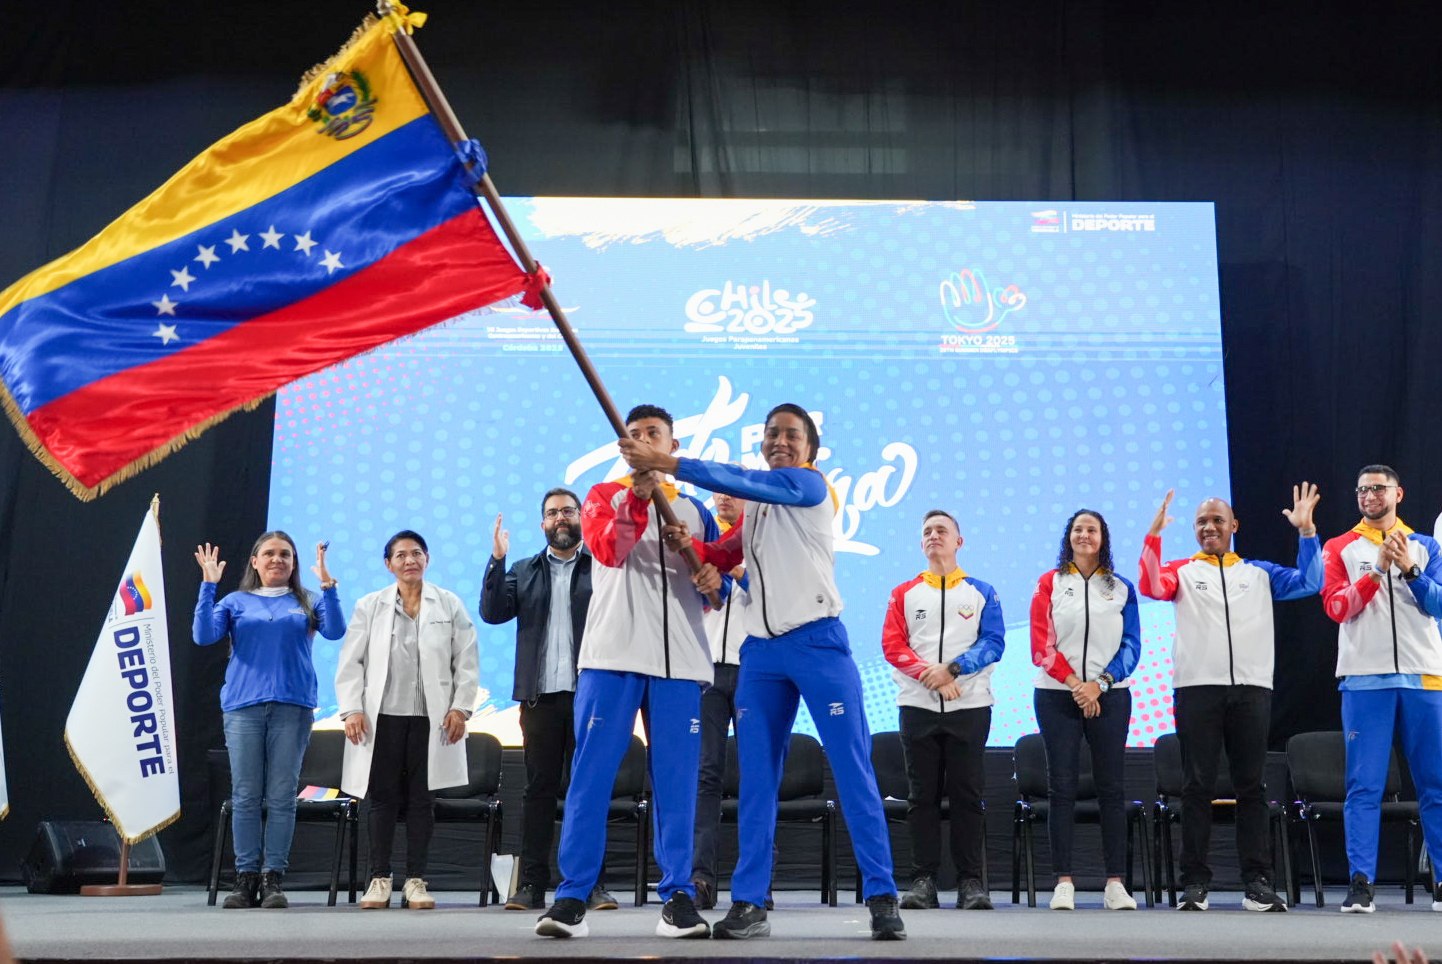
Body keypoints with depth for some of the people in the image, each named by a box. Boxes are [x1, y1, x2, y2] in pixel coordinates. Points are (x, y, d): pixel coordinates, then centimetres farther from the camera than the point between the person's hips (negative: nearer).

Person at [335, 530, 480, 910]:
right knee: (383, 798, 2)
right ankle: (380, 879, 10)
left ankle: (416, 881, 9)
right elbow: (351, 662, 5)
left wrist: (461, 707, -4)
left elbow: (467, 662, 5)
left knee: (422, 799, 3)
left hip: (430, 718, 0)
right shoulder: (370, 606, 8)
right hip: (382, 716, 0)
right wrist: (352, 709, -5)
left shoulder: (450, 605, 8)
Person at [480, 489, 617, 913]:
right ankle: (532, 884, 7)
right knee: (539, 789, 4)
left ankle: (592, 883, 4)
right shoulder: (524, 571, 17)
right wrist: (496, 560, -7)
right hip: (540, 697, 2)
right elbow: (492, 612, 4)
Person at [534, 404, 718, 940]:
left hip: (679, 660, 2)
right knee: (591, 774, -5)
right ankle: (572, 896, -3)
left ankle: (678, 894, 5)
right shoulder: (604, 496, 12)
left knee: (676, 781, -1)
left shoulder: (694, 509, 19)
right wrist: (640, 495, -21)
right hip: (612, 655, -2)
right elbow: (609, 549, -9)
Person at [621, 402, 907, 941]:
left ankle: (882, 897, -1)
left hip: (817, 641, -6)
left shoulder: (810, 484, -3)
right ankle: (749, 903, 8)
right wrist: (688, 544, -6)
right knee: (756, 778, 4)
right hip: (761, 649, 7)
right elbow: (723, 556, 16)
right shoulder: (753, 505, 19)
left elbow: (738, 481, -17)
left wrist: (666, 463, -20)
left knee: (854, 770, -5)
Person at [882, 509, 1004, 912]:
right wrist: (929, 674, -14)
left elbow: (993, 642, -1)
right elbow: (892, 644, 2)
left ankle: (971, 882, 3)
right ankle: (923, 881, 5)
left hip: (970, 706, -1)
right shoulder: (904, 594, 12)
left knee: (967, 795, -1)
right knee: (922, 795, 2)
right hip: (917, 706, 1)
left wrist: (952, 669, -15)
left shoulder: (982, 592, 10)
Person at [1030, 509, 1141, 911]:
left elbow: (1131, 645, 4)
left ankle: (1115, 882, 3)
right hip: (1057, 696, -1)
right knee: (1062, 787, -2)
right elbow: (1041, 645, 0)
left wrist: (1100, 683, -9)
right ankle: (1064, 882, 0)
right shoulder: (1050, 583, 7)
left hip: (1109, 696, 1)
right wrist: (1074, 683, -10)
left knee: (1111, 787, 0)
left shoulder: (1121, 588, 9)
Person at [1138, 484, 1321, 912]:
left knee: (1251, 786, 4)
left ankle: (1257, 881, 8)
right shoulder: (1182, 571, 10)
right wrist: (1154, 535, -17)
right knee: (1198, 785, 0)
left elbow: (1309, 583, 6)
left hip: (1251, 687, 2)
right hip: (1197, 687, -1)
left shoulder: (1259, 572, 17)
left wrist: (1306, 532, -1)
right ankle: (1195, 882, 3)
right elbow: (1151, 587, -9)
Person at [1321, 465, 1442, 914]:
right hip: (1365, 678, -1)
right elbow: (1337, 607, -3)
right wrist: (1378, 570, -13)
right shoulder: (1340, 548, 9)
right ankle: (1360, 882, -4)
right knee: (1363, 786, -4)